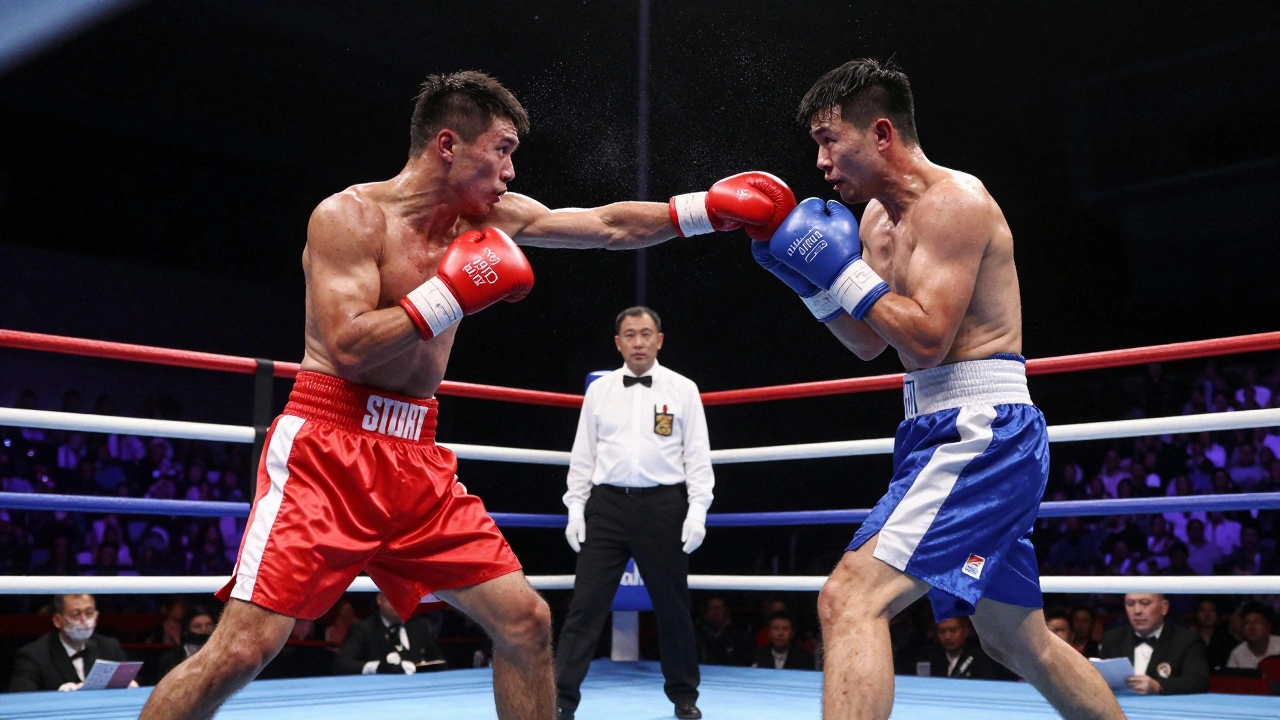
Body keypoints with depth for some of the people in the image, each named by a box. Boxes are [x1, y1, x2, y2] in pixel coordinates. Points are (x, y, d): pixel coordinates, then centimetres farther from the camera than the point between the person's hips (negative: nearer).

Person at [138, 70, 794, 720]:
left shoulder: (489, 215, 9)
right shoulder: (351, 216, -9)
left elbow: (609, 227, 13)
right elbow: (349, 350, -20)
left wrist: (711, 207, 7)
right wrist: (454, 293, -16)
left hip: (415, 462, 7)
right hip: (327, 451, -6)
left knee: (526, 621, 3)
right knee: (243, 650, -15)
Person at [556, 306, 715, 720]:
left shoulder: (683, 389, 3)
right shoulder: (599, 390, 9)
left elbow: (698, 455, 1)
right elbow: (583, 454, 10)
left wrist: (697, 511, -7)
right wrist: (575, 508, 4)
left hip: (662, 505, -1)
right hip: (607, 504, 1)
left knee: (672, 604, 8)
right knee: (587, 603, -2)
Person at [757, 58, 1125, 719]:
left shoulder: (954, 200, -12)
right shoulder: (877, 218, 15)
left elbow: (926, 339, -21)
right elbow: (868, 344, 20)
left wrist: (844, 271, -14)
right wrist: (806, 277, 7)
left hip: (980, 432, -10)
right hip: (941, 434, 10)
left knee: (850, 600, -22)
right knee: (1021, 643, 20)